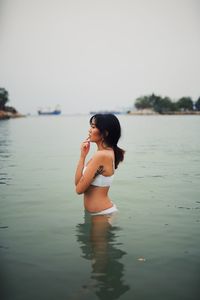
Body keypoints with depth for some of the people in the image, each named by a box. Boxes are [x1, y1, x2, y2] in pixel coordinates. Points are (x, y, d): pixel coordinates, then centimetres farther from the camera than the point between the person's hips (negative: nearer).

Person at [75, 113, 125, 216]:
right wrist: (83, 155, -4)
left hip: (102, 214, -9)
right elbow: (78, 182, 4)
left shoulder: (100, 155, -23)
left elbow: (79, 188, -20)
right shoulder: (108, 152, 6)